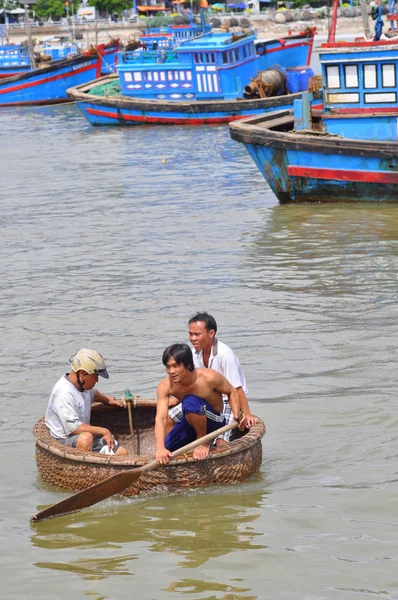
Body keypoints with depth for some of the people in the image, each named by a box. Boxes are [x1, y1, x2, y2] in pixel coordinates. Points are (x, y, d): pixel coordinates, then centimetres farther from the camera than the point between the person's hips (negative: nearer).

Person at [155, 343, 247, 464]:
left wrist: (236, 415, -23)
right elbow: (161, 419, -30)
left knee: (190, 402, -35)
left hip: (214, 421, -5)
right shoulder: (165, 386, -22)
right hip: (191, 422, 5)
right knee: (163, 453, -4)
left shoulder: (209, 378, -28)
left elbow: (231, 392, -7)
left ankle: (203, 442, -13)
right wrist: (160, 448, -45)